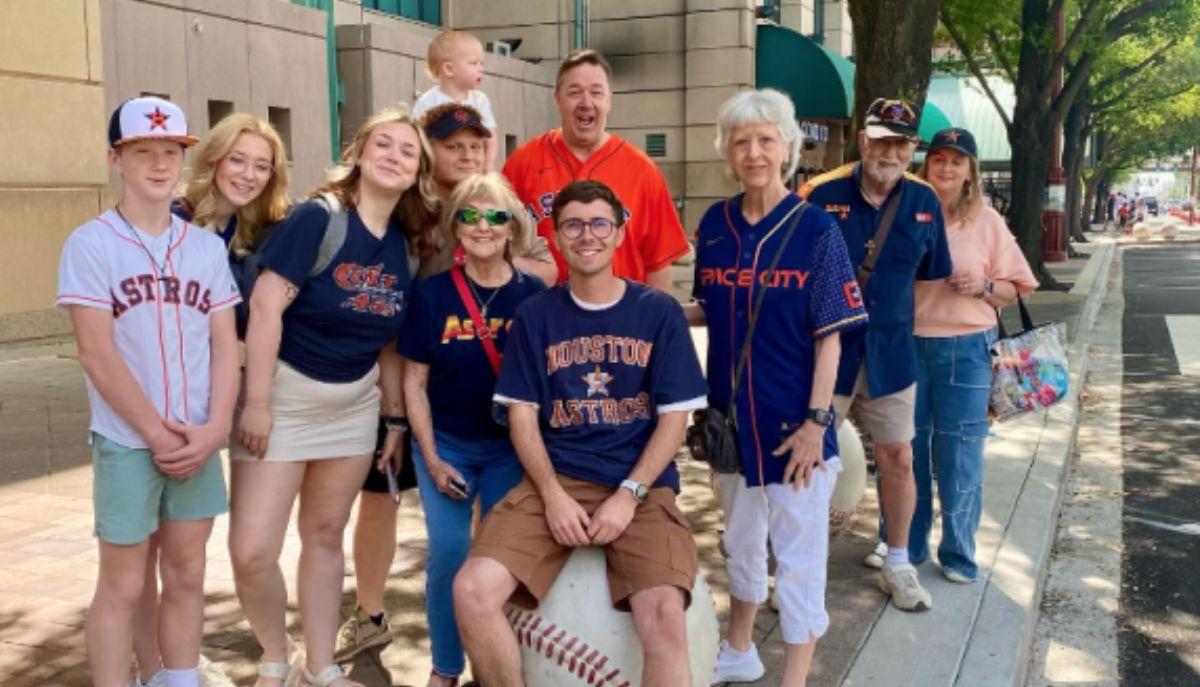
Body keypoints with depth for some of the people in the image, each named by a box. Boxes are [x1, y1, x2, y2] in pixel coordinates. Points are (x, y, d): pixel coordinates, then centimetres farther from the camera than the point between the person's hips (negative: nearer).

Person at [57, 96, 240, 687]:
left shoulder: (206, 246, 6)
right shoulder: (91, 244, -6)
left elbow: (225, 345, 3)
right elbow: (96, 353, -11)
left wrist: (214, 428, -9)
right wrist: (156, 433, -12)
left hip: (197, 443, 4)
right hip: (126, 443, -4)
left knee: (186, 576, 12)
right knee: (123, 585, 5)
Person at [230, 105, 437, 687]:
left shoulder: (402, 243, 2)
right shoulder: (316, 217, -17)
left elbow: (388, 338, 9)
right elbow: (265, 307, -20)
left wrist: (396, 417, 10)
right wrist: (256, 402, -21)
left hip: (354, 405, 5)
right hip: (285, 396, -5)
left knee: (325, 536, 14)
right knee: (251, 551, -8)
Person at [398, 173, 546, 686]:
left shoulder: (533, 295, -7)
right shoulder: (431, 293, -6)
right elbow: (414, 381, -2)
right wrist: (432, 459, -6)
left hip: (511, 447, 0)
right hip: (445, 445, 0)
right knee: (448, 554, -4)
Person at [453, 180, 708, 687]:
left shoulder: (660, 312, 4)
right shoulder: (534, 315, 7)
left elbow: (675, 416, 1)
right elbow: (522, 415, 6)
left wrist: (629, 494, -12)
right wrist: (552, 494, -10)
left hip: (642, 485, -1)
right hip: (556, 481, 2)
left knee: (664, 615, -28)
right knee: (472, 591, -20)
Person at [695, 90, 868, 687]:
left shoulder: (815, 228, -10)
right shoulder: (714, 225, 2)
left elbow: (829, 338, -10)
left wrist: (815, 421, -16)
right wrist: (707, 405, 5)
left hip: (792, 421, -5)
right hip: (730, 416, 5)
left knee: (798, 555, 4)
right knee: (740, 541, 21)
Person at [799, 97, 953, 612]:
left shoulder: (925, 202, 1)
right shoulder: (821, 195, -11)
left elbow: (932, 275, 14)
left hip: (890, 351, 3)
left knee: (898, 457, 10)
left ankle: (897, 565, 29)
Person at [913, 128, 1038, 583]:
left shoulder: (987, 222, 2)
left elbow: (1013, 290, 6)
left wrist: (983, 287, -12)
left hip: (966, 349, -1)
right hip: (908, 344, 1)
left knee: (959, 454, 4)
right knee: (907, 449, 9)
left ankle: (958, 553, 18)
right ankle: (906, 545, 24)